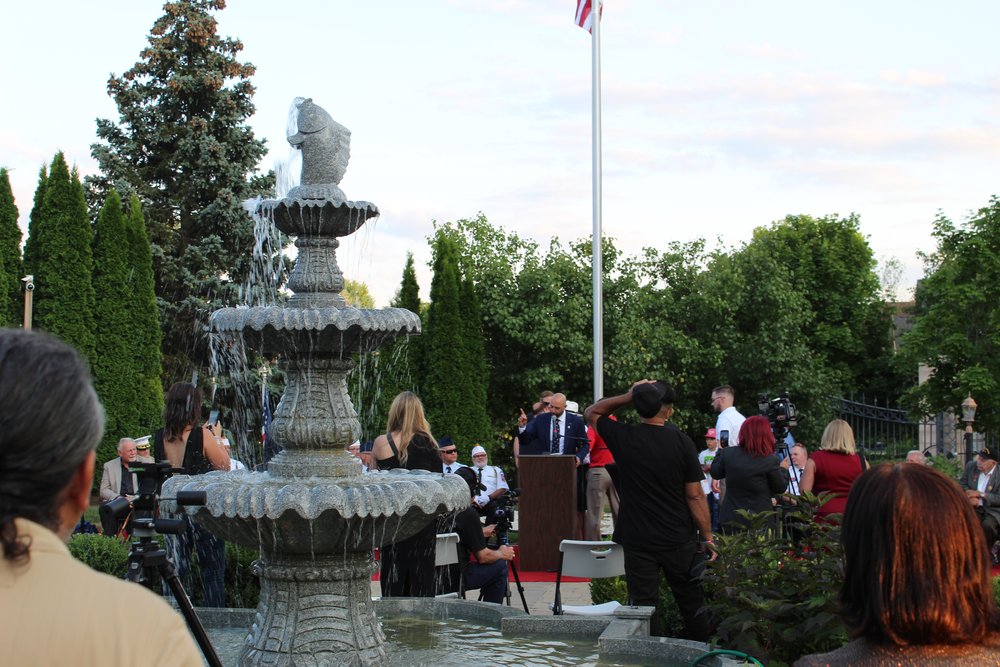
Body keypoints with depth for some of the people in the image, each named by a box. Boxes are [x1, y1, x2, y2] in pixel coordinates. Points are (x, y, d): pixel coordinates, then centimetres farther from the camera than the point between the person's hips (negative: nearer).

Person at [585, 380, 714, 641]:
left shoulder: (623, 437, -7)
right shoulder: (681, 442, -9)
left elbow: (592, 412, 13)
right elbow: (695, 495, -6)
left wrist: (628, 396, 0)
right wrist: (708, 538, 2)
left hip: (638, 541, 0)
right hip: (680, 539, 0)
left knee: (645, 607, 5)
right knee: (692, 605, 13)